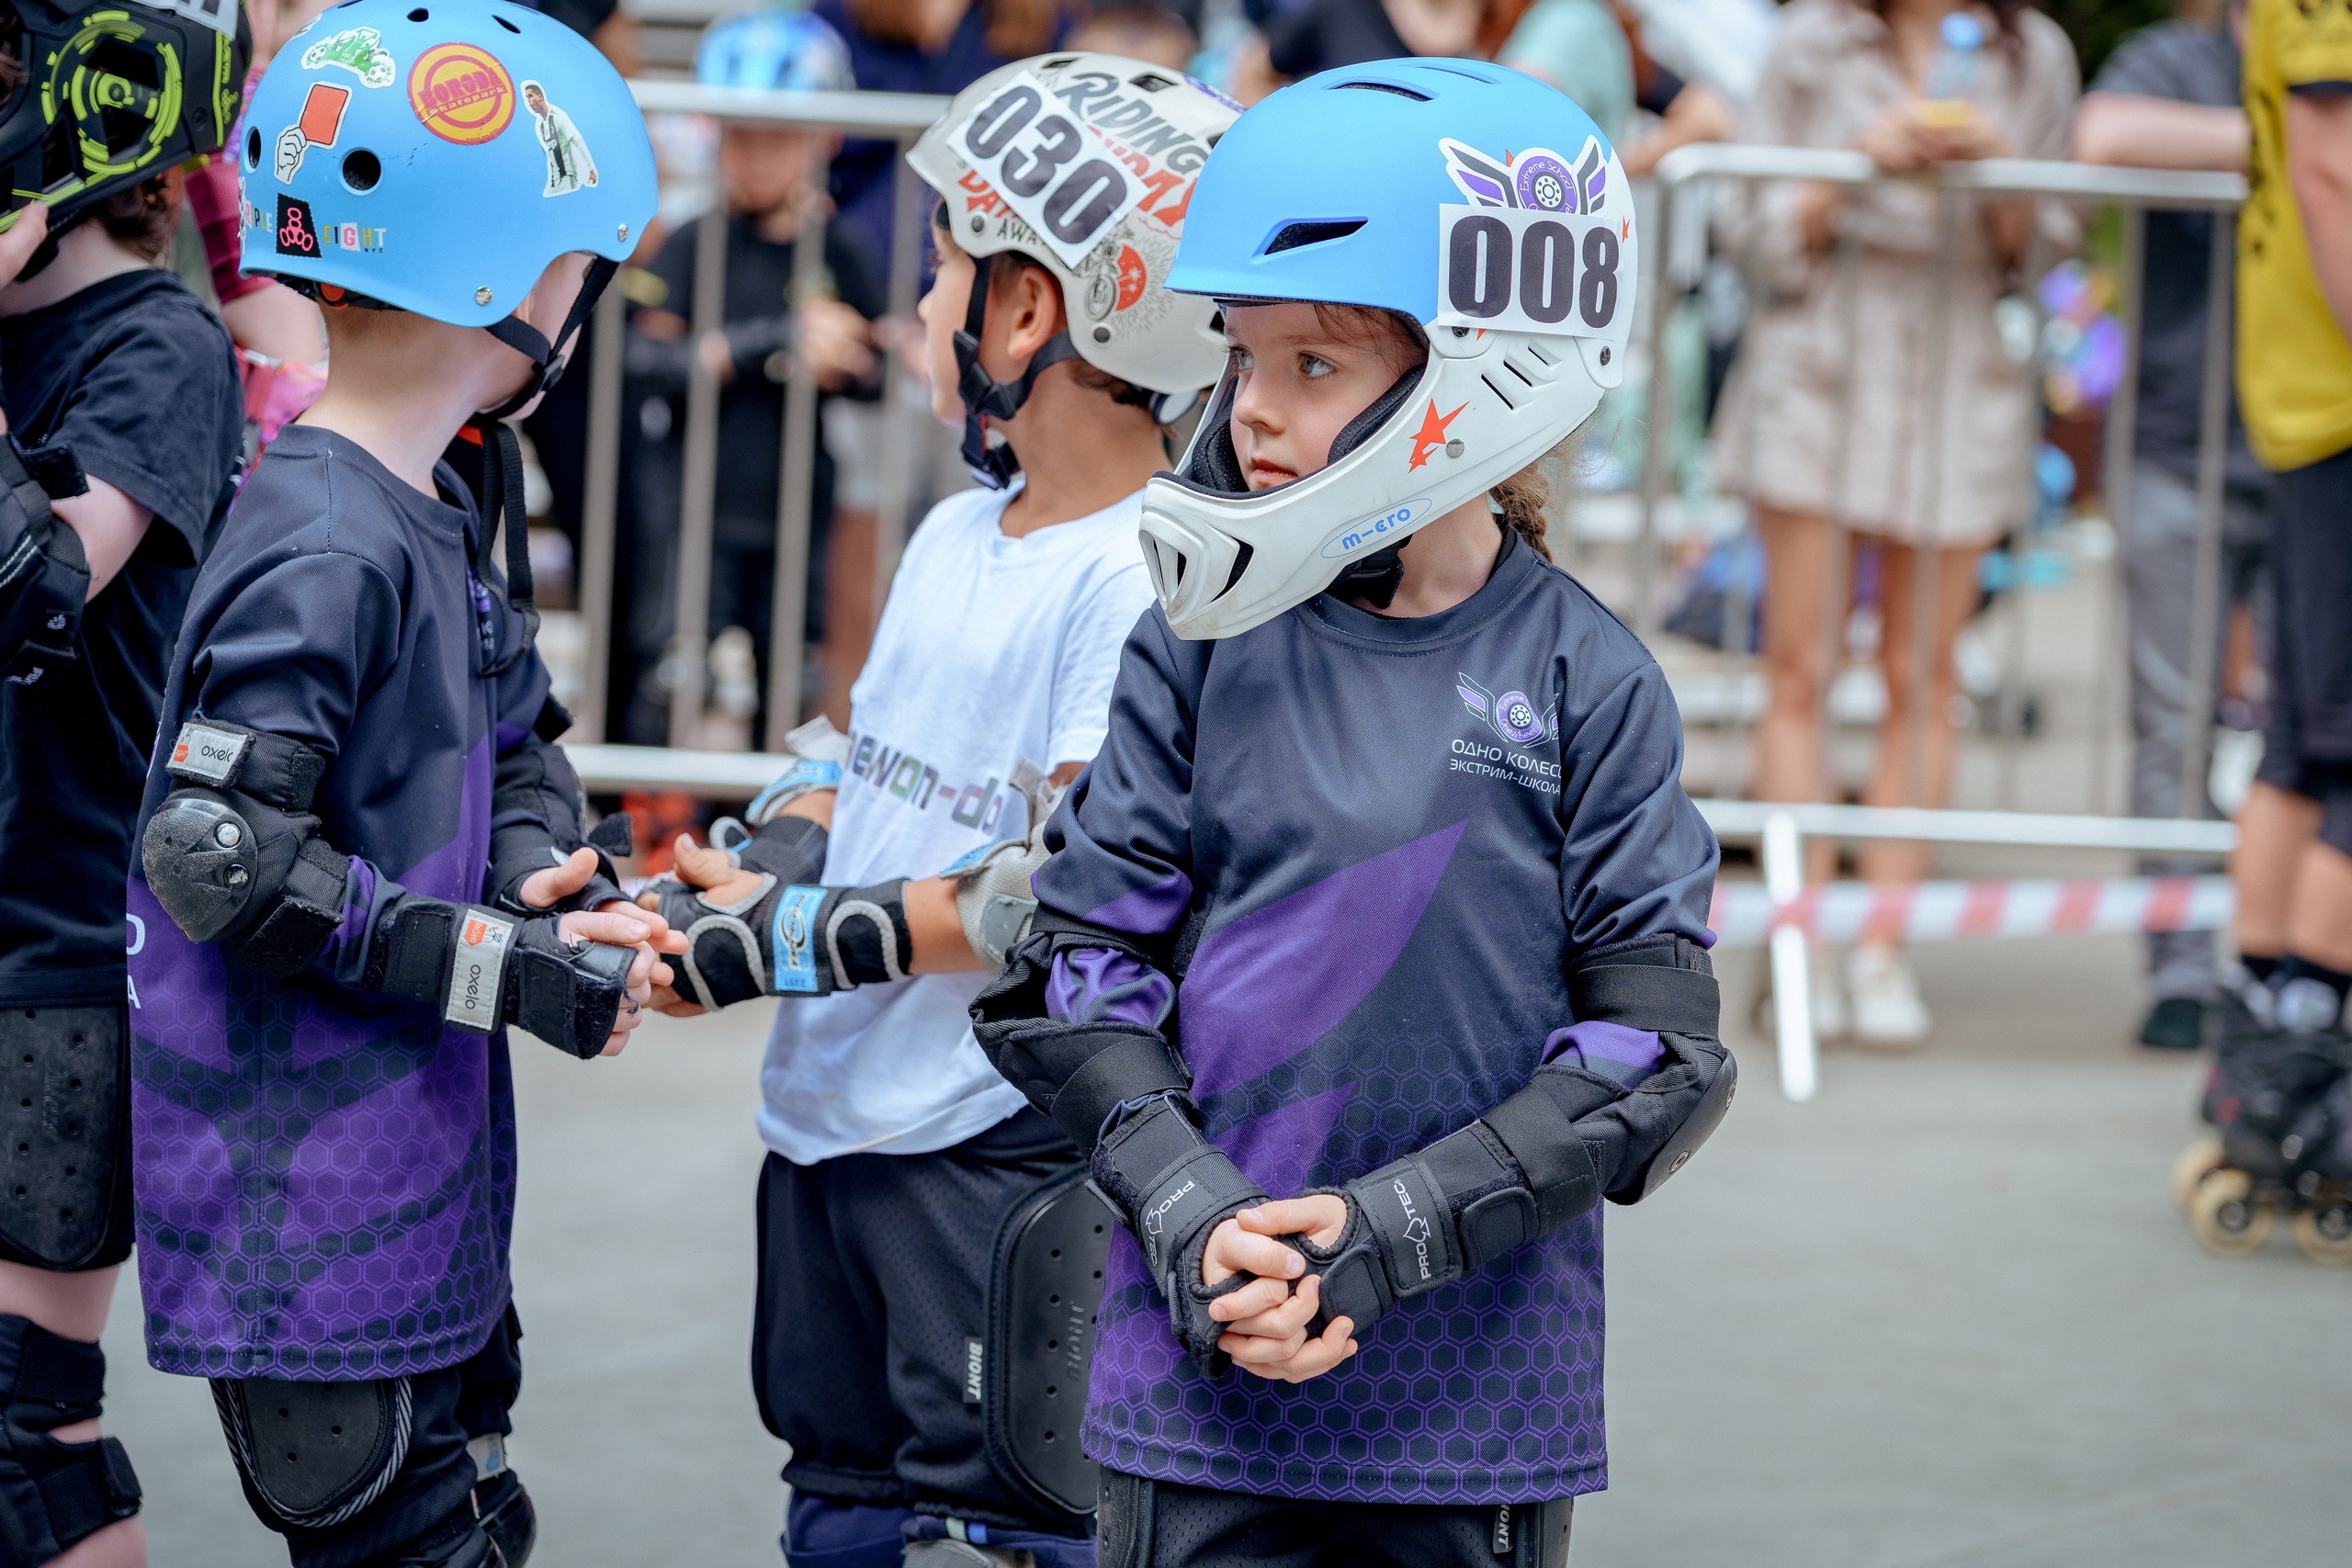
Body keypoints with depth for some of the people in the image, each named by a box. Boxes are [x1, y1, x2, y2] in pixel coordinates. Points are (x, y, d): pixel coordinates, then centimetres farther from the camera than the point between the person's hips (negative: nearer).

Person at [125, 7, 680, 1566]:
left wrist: (546, 879, -6)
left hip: (424, 1180, 10)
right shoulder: (330, 553, -21)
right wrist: (501, 967, -21)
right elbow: (217, 857, -25)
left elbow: (513, 743, 17)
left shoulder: (442, 509, 10)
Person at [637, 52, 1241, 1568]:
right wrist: (763, 864, 0)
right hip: (835, 1128, 9)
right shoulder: (955, 537, 12)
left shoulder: (1149, 580, -17)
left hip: (1009, 1151, -9)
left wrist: (792, 938, -18)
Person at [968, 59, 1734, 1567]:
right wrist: (1194, 1221, -13)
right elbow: (1078, 978, 3)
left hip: (1483, 1397, -1)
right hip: (1201, 1386, 1)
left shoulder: (1585, 681, -3)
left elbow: (1652, 1055, -5)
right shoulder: (1200, 652, 2)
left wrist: (1386, 1231, -15)